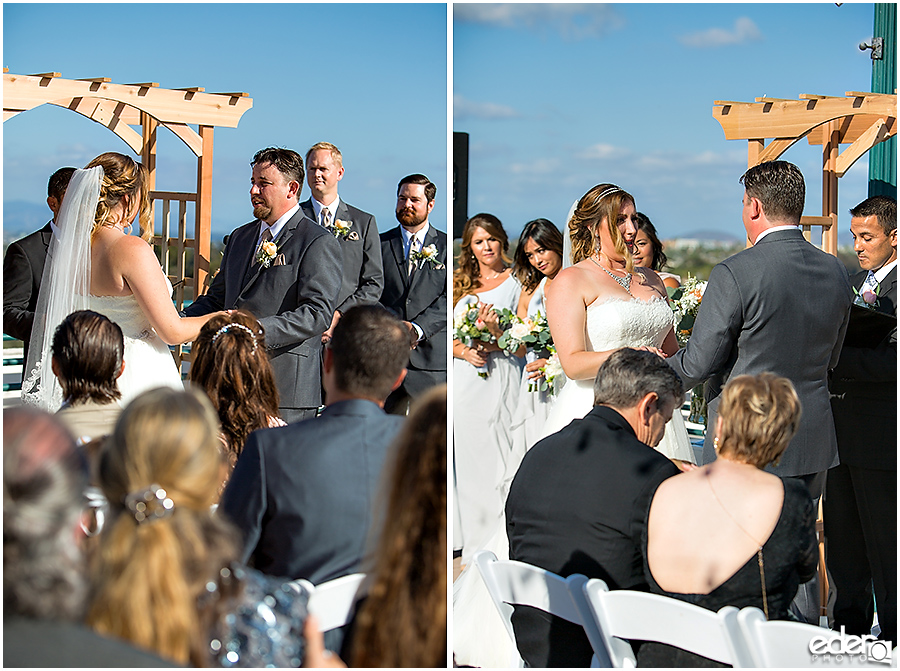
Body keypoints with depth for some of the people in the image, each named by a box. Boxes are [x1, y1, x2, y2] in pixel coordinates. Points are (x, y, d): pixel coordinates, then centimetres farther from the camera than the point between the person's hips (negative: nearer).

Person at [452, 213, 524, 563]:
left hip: (501, 380, -5)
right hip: (466, 379, 5)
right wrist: (465, 351, -6)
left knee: (497, 458, -8)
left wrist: (496, 332, -21)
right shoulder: (462, 284, 15)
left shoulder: (516, 283, 1)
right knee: (469, 458, 7)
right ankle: (473, 538, 17)